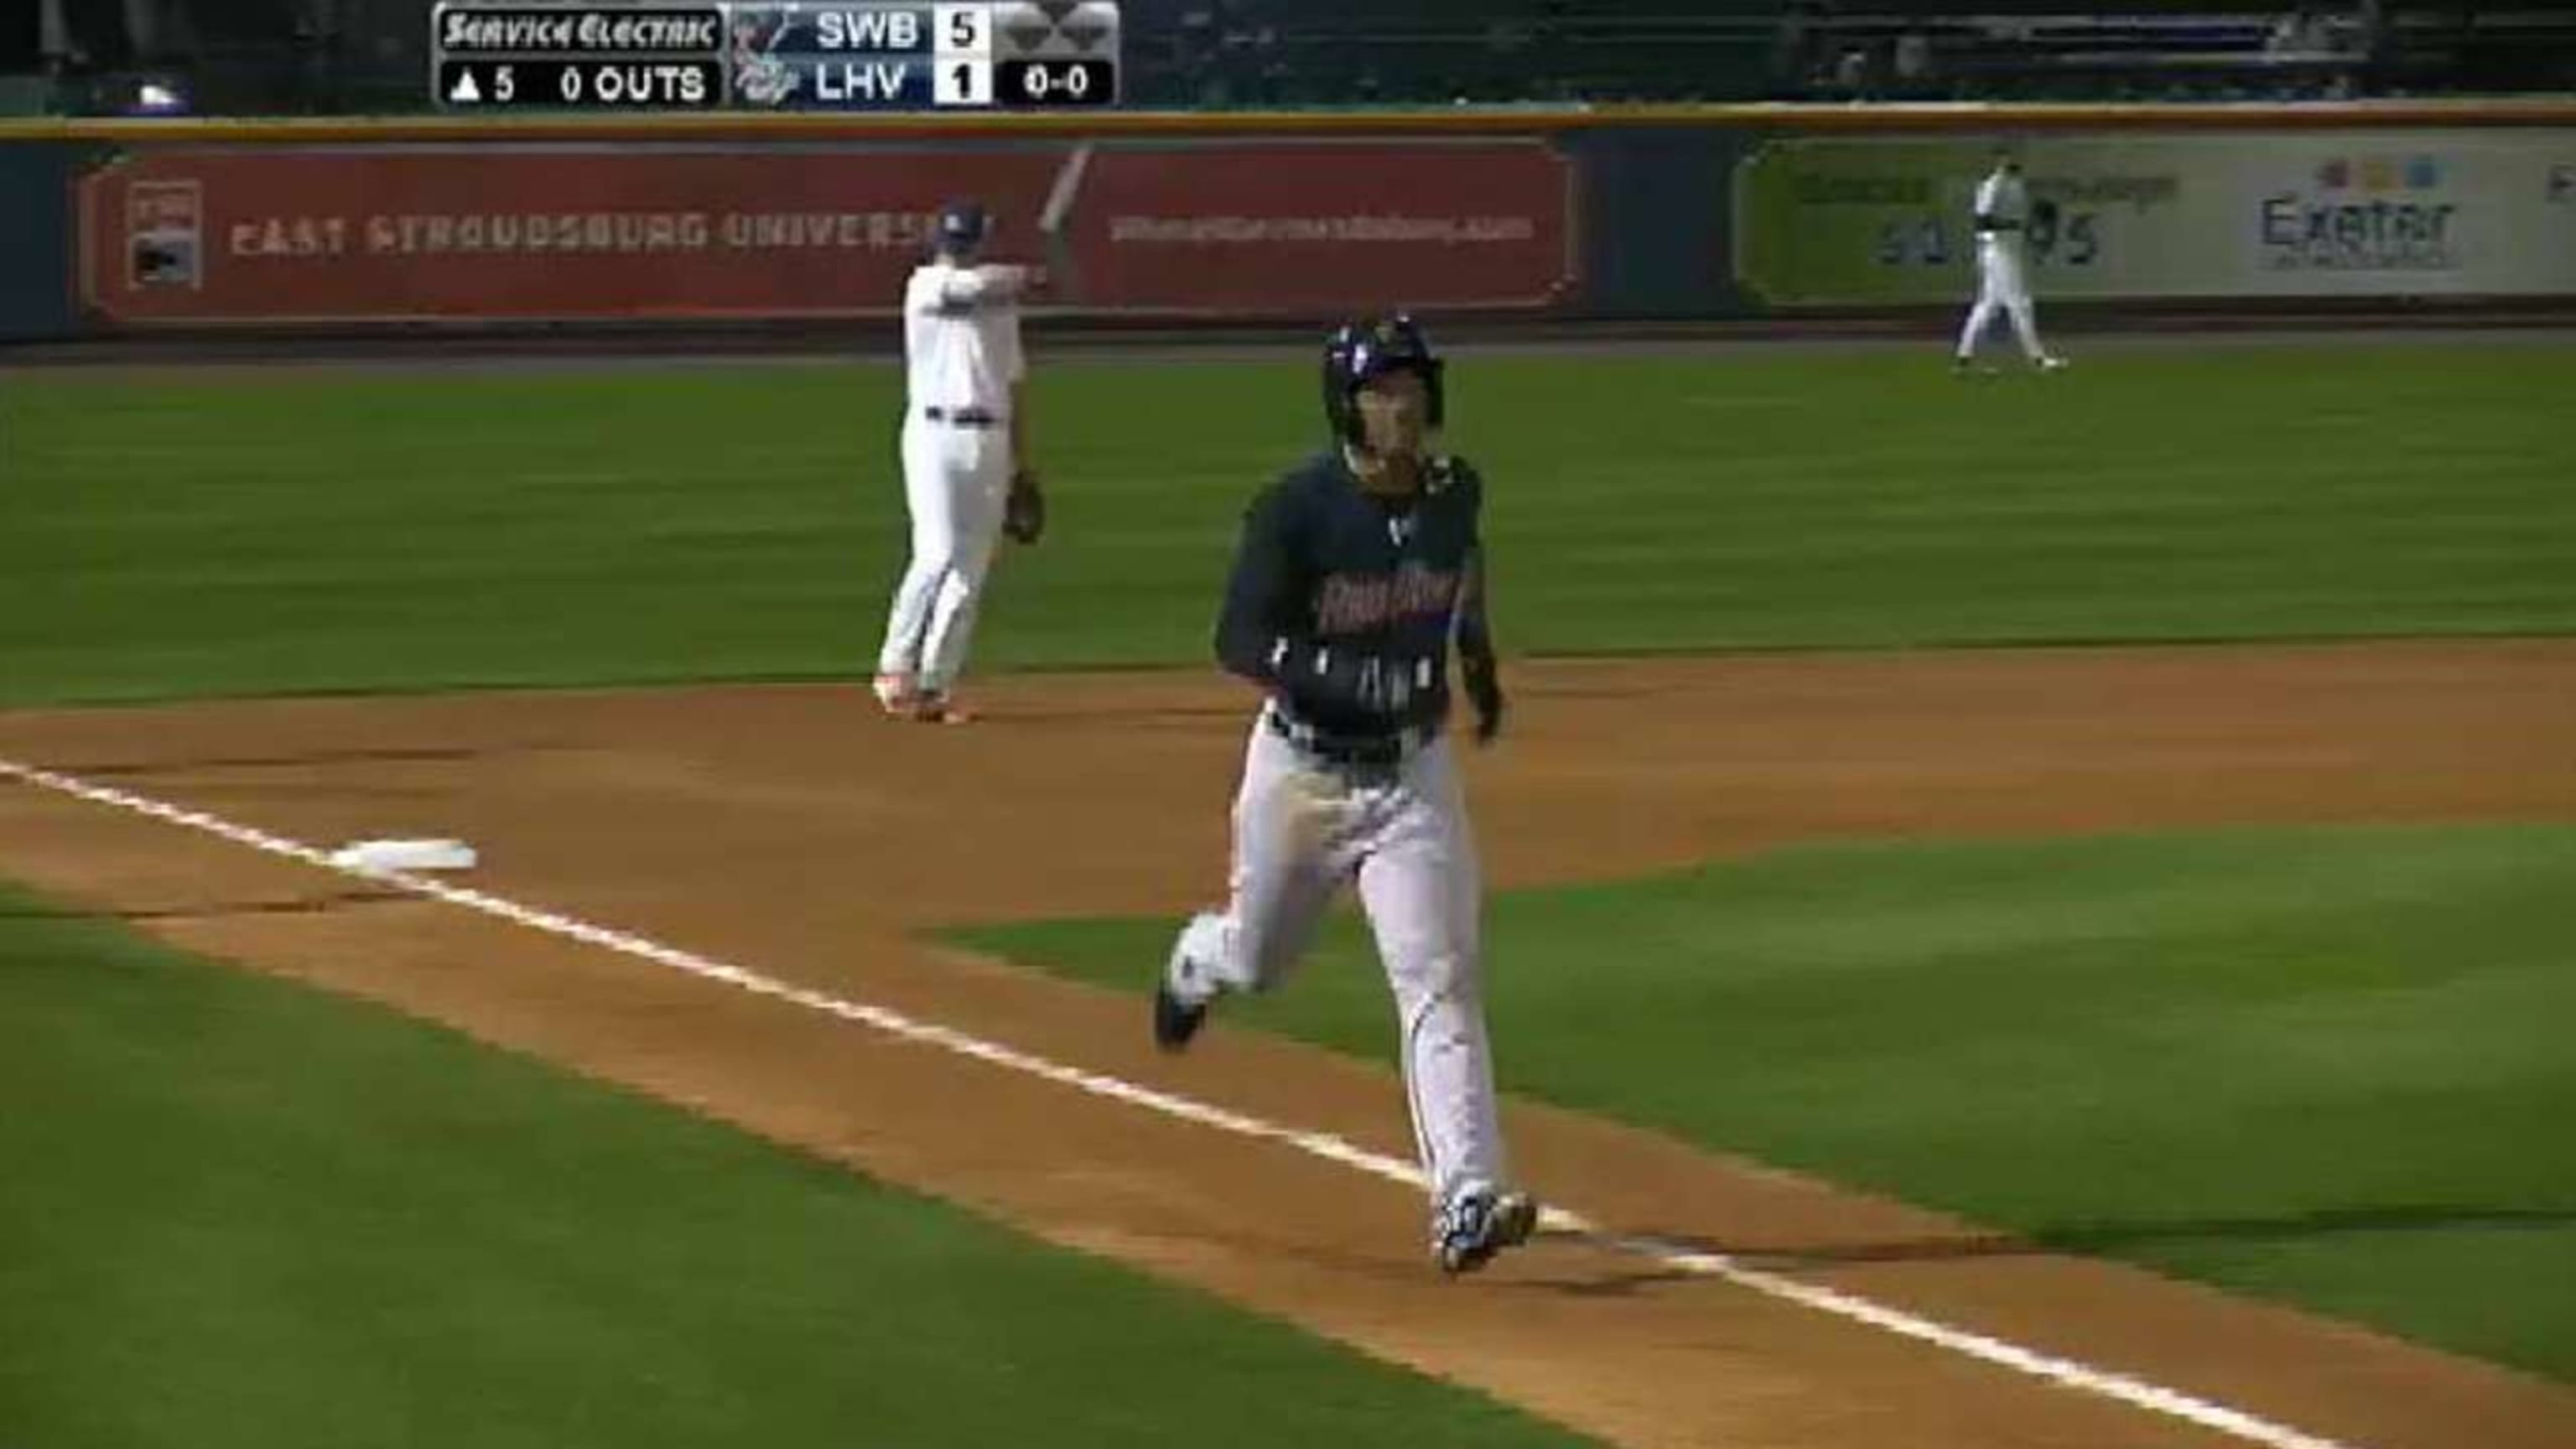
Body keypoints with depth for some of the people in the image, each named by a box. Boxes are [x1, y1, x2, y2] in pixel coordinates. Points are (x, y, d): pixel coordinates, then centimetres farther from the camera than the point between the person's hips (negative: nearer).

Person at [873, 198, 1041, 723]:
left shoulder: (1000, 301, 17)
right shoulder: (925, 286, -1)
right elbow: (978, 283, -21)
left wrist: (1021, 463, 17)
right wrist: (1027, 275, -3)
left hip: (990, 441, 5)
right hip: (936, 436, -5)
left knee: (971, 568, 3)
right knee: (937, 554, -16)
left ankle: (935, 686, 7)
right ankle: (895, 668, -3)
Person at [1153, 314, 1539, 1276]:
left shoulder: (1454, 491, -3)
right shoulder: (1299, 508, -18)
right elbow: (1240, 640, -22)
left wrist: (1478, 658, 18)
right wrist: (1345, 675, -36)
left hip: (1414, 772, 2)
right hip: (1303, 769, -2)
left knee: (1440, 980, -12)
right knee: (1258, 959, 19)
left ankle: (1467, 1203, -18)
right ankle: (1196, 963, 59)